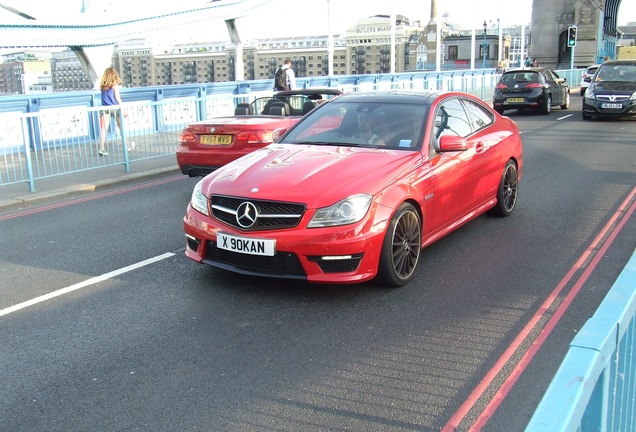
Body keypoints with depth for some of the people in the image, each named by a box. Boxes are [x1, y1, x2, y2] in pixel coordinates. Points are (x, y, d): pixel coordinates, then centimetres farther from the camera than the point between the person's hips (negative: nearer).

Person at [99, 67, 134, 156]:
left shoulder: (102, 85, 9)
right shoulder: (115, 84, -2)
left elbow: (105, 96, 7)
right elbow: (117, 97, -4)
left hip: (104, 108, 2)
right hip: (114, 108, -2)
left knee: (103, 129, -6)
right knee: (122, 127, 15)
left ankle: (102, 148, -18)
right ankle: (128, 145, 30)